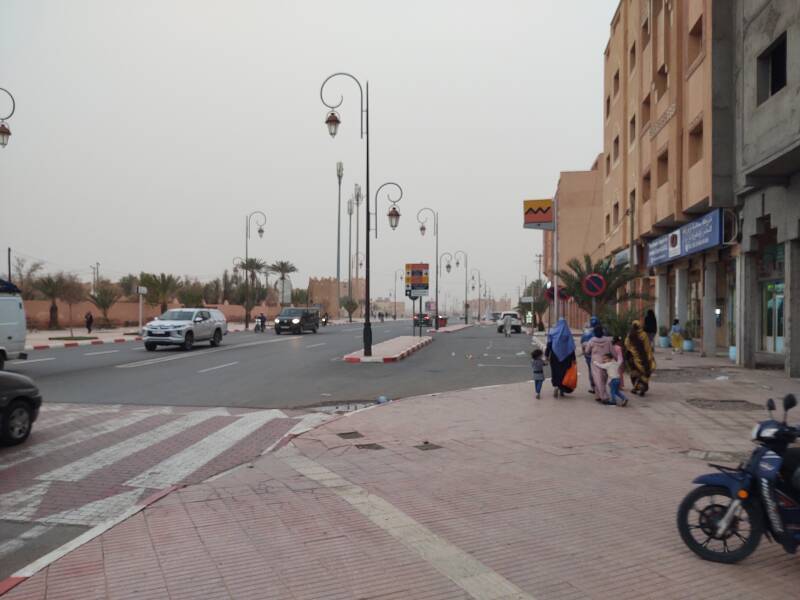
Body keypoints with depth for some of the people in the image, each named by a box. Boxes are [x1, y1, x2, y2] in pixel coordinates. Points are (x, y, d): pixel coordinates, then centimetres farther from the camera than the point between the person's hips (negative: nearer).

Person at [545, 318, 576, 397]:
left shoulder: (553, 332, -3)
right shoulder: (568, 333, -4)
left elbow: (549, 345, -4)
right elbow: (571, 347, -4)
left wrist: (547, 355, 2)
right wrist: (573, 358, -1)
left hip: (554, 356, 0)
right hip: (565, 357, 0)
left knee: (555, 373, 10)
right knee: (563, 373, 11)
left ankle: (556, 386, -11)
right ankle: (562, 390, 12)